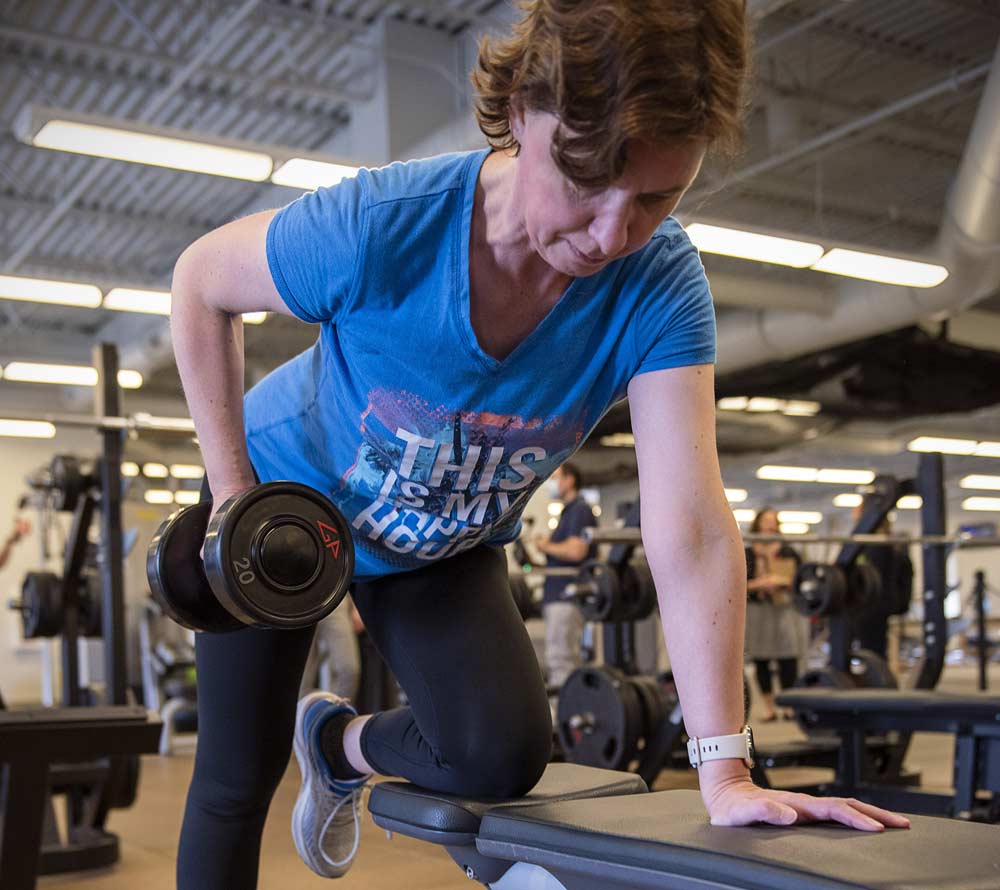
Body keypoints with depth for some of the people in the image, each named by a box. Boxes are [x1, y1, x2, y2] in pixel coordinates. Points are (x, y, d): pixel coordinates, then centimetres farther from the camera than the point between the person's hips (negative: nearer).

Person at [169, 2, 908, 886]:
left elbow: (691, 530, -35)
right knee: (237, 782, 4)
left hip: (448, 545, 2)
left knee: (504, 755, -17)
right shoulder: (380, 226, -36)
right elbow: (201, 282, -16)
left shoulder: (661, 283, -30)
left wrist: (725, 770, -39)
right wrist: (231, 488, -19)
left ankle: (336, 740, 16)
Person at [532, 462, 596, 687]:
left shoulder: (580, 510, -9)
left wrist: (547, 546, -8)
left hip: (567, 598, -11)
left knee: (561, 661, -11)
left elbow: (576, 551, -22)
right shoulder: (568, 512, 22)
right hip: (557, 596, 11)